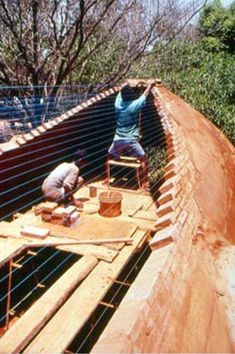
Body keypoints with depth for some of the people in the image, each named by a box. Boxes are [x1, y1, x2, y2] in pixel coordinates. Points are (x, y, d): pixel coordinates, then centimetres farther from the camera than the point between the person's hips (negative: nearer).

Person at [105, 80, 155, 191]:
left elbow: (121, 92, 23)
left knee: (109, 157, 25)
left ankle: (106, 179, 27)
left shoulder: (118, 103, 2)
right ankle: (144, 184, 9)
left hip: (118, 140, 3)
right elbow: (145, 95, 8)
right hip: (131, 141, -3)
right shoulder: (134, 105, -9)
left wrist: (126, 85, 41)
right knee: (143, 159, 11)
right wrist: (150, 84, 25)